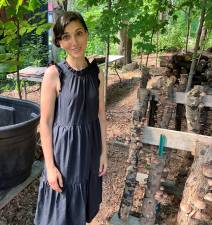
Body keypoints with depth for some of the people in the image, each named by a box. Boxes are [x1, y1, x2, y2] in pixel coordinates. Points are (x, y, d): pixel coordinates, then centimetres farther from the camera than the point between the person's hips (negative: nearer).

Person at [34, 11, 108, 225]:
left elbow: (100, 114, 4)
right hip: (65, 147, -4)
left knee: (84, 204, 23)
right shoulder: (54, 74, -16)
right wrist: (50, 165, -12)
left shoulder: (96, 73, -2)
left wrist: (103, 151, 6)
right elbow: (45, 122, -13)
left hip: (90, 145, 5)